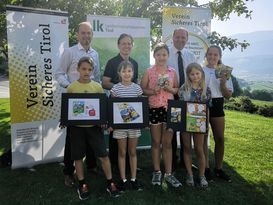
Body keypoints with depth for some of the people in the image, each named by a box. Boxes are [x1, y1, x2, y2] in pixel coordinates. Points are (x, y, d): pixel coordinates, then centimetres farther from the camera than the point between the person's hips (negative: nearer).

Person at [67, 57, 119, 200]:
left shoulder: (97, 87, 0)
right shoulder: (71, 87, -2)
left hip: (94, 125, 0)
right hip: (77, 126, 0)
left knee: (103, 155, 2)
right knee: (78, 156, 10)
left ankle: (110, 183, 19)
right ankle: (82, 184, 30)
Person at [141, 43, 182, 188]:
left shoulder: (172, 72, 7)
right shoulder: (149, 72, 0)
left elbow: (177, 89, 14)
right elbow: (142, 89, 0)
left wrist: (171, 89, -8)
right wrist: (153, 91, -18)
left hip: (170, 109, 2)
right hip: (154, 109, -1)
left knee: (167, 143, 7)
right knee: (156, 142, 9)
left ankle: (168, 174, 17)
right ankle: (157, 172, 23)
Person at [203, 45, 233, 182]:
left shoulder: (224, 73, 5)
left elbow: (228, 95, 2)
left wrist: (223, 84, -13)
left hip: (217, 106, 2)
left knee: (220, 139, 5)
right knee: (203, 138, 4)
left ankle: (219, 168, 21)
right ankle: (206, 168, 18)